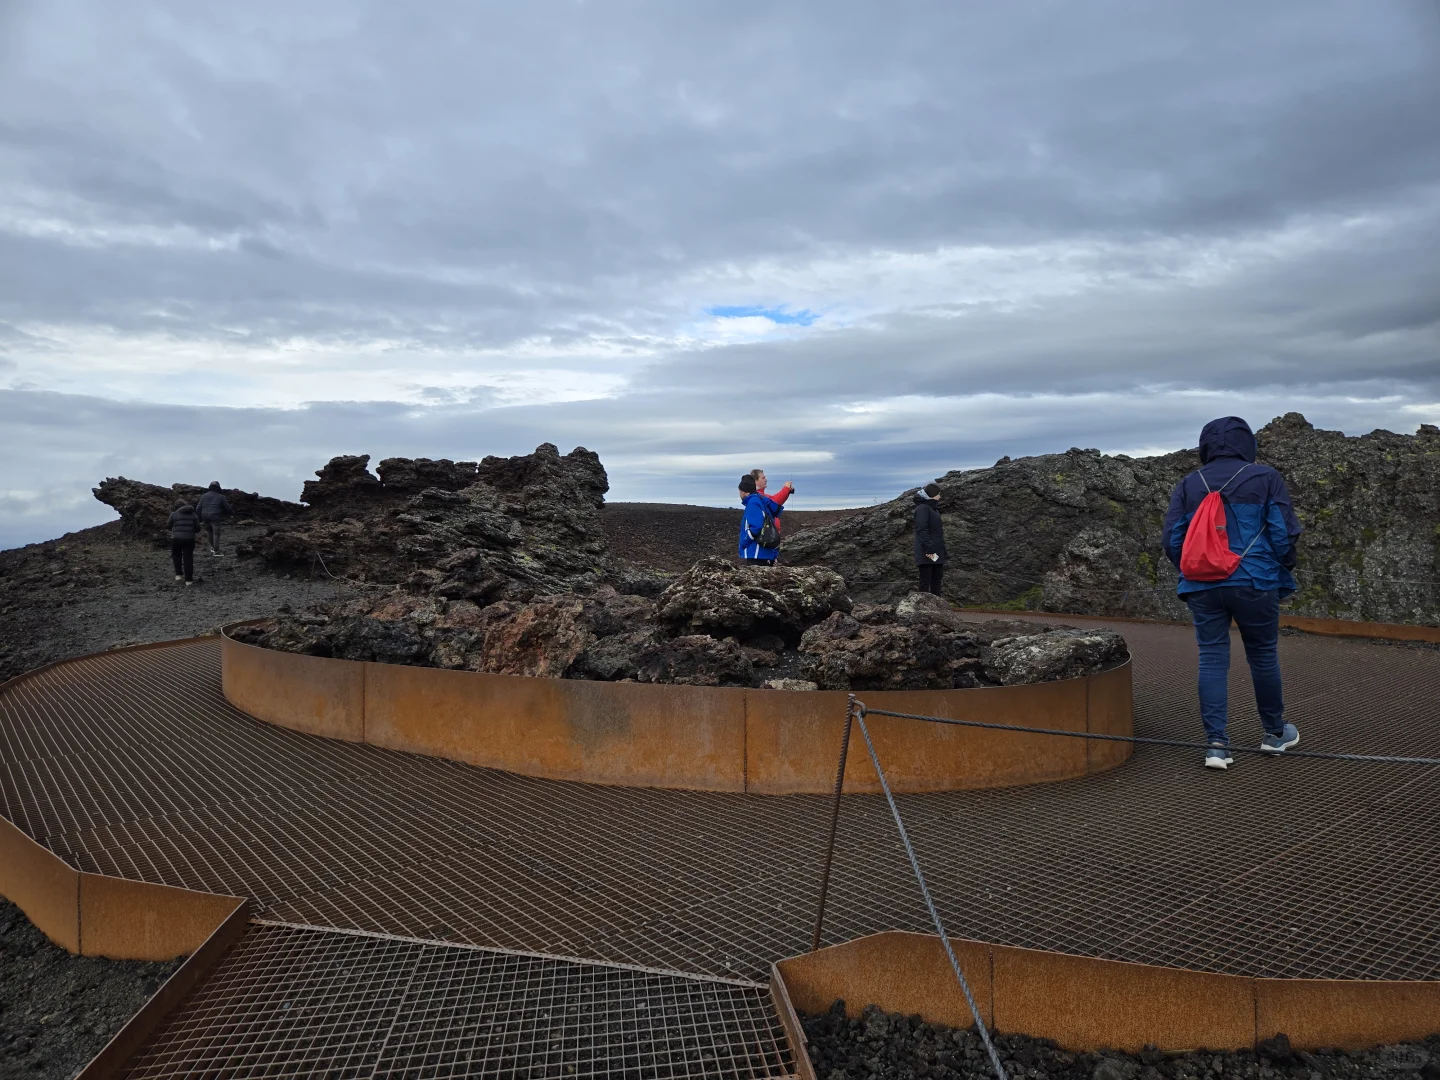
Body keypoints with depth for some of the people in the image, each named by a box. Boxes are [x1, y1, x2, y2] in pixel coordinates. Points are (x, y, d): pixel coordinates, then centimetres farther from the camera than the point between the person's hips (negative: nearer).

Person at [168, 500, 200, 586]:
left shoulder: (174, 514, 2)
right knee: (188, 559, 6)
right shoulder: (194, 515, 8)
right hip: (189, 539, 1)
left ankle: (179, 574, 18)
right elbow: (198, 528, 6)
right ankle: (188, 579, 5)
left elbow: (169, 526, 11)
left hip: (176, 538, -1)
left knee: (176, 555, 23)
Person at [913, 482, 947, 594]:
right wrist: (929, 549, -24)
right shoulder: (922, 508, -10)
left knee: (936, 581, 9)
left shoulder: (934, 508, 19)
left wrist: (941, 551, 18)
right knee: (925, 582, -7)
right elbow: (922, 530, -19)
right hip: (926, 554, -9)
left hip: (937, 552, 9)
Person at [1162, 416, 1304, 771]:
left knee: (1212, 660, 4)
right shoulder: (1265, 478, 0)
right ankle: (1275, 733, 30)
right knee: (1263, 655, 13)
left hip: (1202, 587, 2)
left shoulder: (1188, 485, 7)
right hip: (1254, 582, -1)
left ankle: (1216, 744, 1)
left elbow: (1173, 540, 4)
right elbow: (1284, 532, -4)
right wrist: (1283, 571, 11)